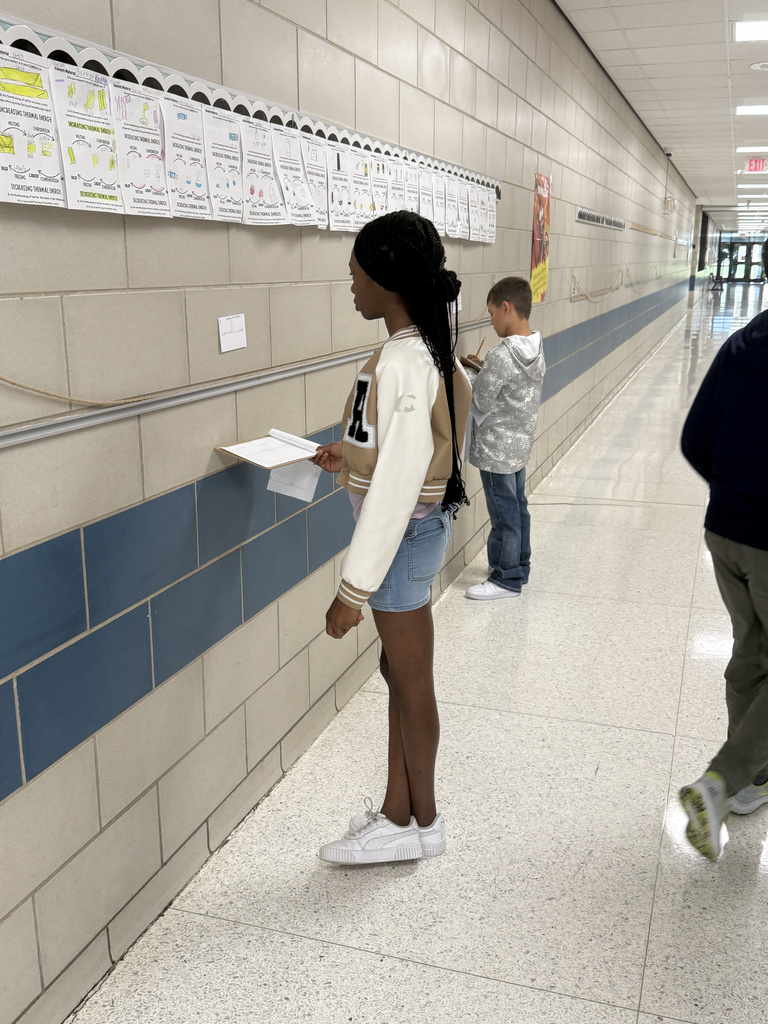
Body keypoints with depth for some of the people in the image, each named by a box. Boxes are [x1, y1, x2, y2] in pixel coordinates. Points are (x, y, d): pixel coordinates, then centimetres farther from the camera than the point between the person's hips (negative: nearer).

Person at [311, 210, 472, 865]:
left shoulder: (402, 362, -25)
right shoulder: (430, 347, 4)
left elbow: (397, 482, -27)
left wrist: (355, 587, -23)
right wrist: (350, 458, 16)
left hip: (403, 533, -10)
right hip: (419, 524, 10)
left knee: (411, 682, 9)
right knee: (401, 674, 19)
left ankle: (422, 821, 31)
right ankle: (398, 813, 36)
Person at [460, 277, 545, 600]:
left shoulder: (503, 354, -25)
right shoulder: (536, 347, 2)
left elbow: (480, 400, -19)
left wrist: (467, 375, -3)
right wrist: (484, 369, 6)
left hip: (497, 449, -9)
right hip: (520, 443, 9)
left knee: (504, 514, 3)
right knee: (517, 507, 19)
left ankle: (507, 579, 16)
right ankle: (519, 567, 34)